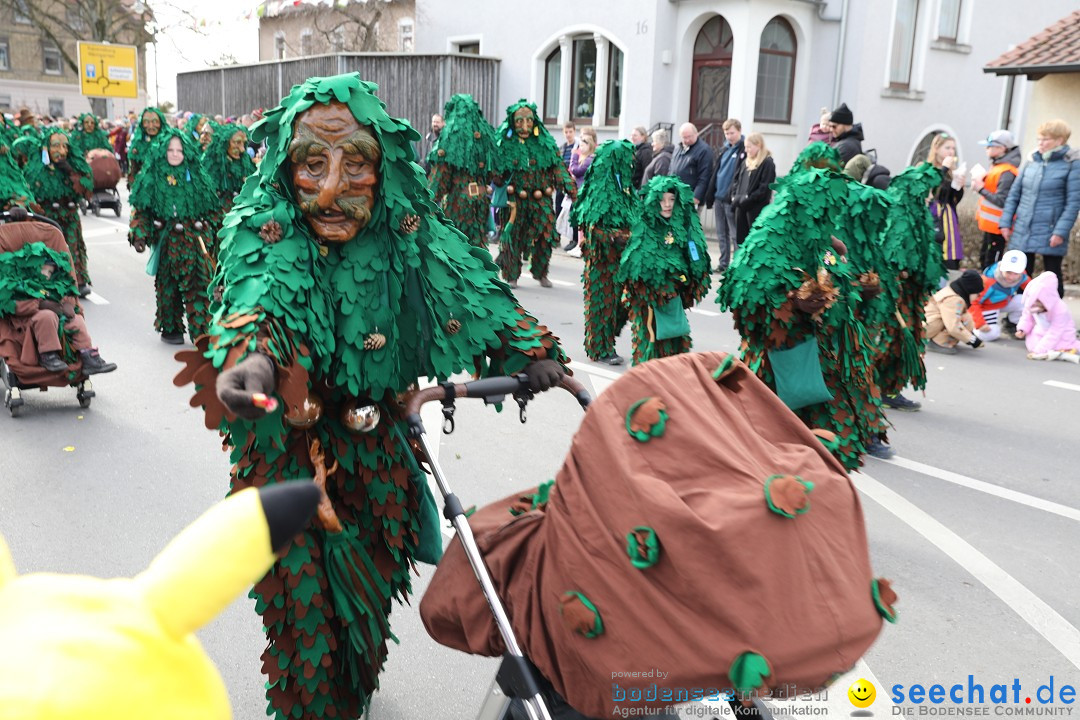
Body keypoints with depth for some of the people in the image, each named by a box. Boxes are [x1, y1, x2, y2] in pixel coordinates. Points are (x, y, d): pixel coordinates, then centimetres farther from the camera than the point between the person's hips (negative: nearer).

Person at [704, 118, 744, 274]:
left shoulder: (745, 151, -8)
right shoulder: (723, 150, 15)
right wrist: (709, 195, 9)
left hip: (731, 200, -7)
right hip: (719, 198, 7)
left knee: (735, 235, -2)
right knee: (721, 234, 13)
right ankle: (723, 263, 21)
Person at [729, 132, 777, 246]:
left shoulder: (767, 163, -8)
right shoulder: (745, 161, 14)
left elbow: (764, 189, -15)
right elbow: (736, 180, 18)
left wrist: (747, 198, -15)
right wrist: (735, 196, 3)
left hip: (757, 208, -7)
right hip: (741, 207, 7)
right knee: (740, 239, 12)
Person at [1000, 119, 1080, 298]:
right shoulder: (1031, 163, 9)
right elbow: (1014, 194, 12)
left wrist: (1061, 231, -16)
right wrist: (1006, 222, 5)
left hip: (1050, 234, -4)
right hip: (1022, 232, 4)